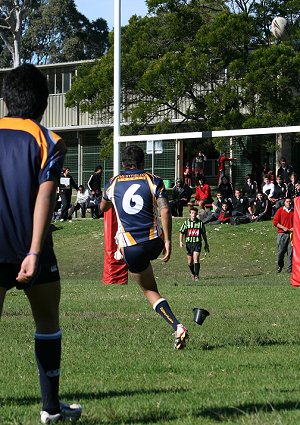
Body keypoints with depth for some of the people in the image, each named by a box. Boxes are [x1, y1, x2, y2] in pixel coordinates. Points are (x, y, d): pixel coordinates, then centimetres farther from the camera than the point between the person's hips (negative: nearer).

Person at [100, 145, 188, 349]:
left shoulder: (113, 183, 7)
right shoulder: (154, 181, 0)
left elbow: (103, 207, 27)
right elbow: (165, 211, -11)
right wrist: (167, 241, -8)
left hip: (130, 249, -1)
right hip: (154, 242, 1)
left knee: (150, 290, 10)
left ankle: (177, 327, -6)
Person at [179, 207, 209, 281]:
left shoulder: (200, 223, 4)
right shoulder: (186, 223, 3)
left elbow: (204, 234, 14)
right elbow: (181, 232, 7)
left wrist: (206, 244, 18)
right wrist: (180, 241, -7)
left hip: (197, 242, -1)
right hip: (189, 242, 1)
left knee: (196, 258, -17)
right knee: (190, 262, 7)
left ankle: (196, 275, -15)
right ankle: (193, 274, 31)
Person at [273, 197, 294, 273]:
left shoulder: (293, 212, 13)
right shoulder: (280, 210, 6)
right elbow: (275, 221, 1)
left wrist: (293, 228, -3)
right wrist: (283, 228, -9)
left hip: (291, 234, 2)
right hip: (282, 233, -2)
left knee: (291, 252, -4)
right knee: (280, 252, -3)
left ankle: (290, 268, 1)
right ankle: (279, 266, 15)